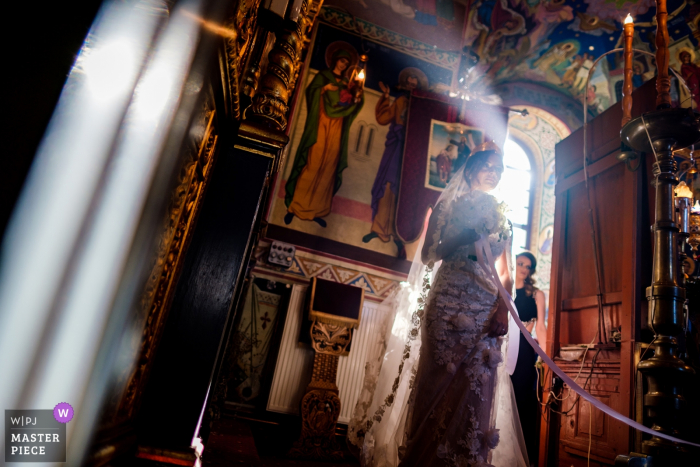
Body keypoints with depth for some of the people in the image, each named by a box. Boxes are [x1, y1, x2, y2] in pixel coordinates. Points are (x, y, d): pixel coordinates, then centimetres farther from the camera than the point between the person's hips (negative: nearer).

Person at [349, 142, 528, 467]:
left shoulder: (501, 218, 15)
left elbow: (505, 271, 10)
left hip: (486, 309, 3)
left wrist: (503, 308, -4)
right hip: (448, 301, -3)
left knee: (476, 389, 3)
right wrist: (466, 235, -8)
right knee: (436, 377, 0)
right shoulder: (450, 206, 7)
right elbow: (428, 255, 1)